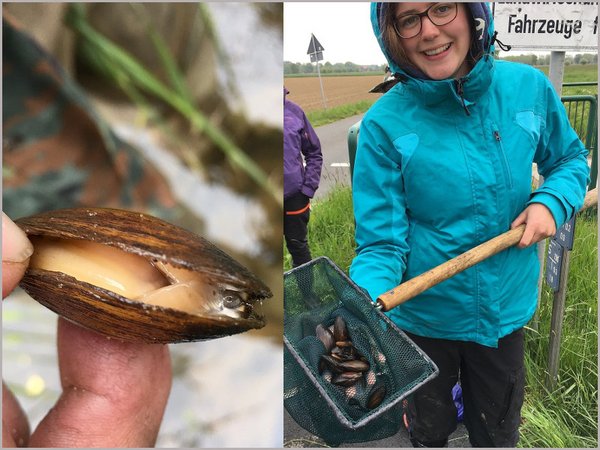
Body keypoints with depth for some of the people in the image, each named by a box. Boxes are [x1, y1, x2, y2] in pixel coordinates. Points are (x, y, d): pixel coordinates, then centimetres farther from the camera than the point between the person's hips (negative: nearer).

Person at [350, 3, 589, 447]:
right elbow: (381, 245, -20)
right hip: (424, 316, -2)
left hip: (506, 308, 3)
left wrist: (552, 201, -12)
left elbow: (571, 158, 8)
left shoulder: (528, 87, -11)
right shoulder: (385, 123, -20)